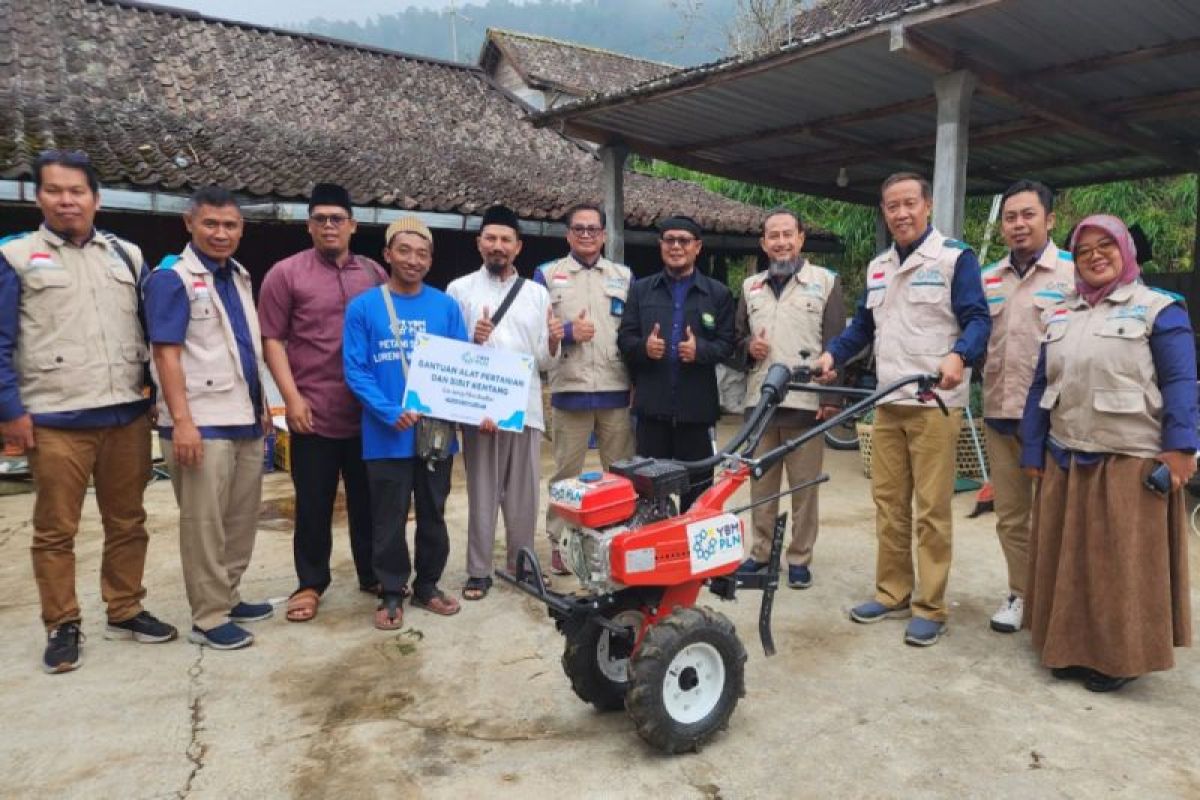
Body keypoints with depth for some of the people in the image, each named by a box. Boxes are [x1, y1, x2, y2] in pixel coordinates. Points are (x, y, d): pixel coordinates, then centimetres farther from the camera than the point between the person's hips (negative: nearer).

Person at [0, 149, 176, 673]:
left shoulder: (127, 255, 12)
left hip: (128, 415, 3)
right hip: (55, 422, -3)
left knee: (128, 522, 11)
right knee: (55, 531, 5)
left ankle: (125, 611, 26)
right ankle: (62, 626, 19)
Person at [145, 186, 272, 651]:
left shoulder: (239, 276, 14)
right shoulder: (172, 278, -8)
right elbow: (166, 353, -14)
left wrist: (260, 404, 18)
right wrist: (181, 420, -21)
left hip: (245, 420, 8)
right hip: (203, 424, -8)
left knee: (242, 519, 14)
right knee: (204, 524, 0)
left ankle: (228, 598, 27)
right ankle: (208, 619, 9)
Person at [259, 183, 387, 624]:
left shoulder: (375, 274, 8)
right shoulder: (286, 273, -1)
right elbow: (271, 340, -2)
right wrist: (292, 398, -10)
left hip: (370, 411, 3)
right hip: (313, 411, -3)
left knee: (368, 498, 13)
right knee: (314, 503, 7)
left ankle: (372, 574, 29)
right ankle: (311, 583, 22)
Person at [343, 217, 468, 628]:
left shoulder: (446, 306, 3)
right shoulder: (363, 307, -3)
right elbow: (355, 370, -8)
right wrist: (390, 413, -20)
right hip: (387, 435, -2)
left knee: (433, 515, 14)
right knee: (389, 520, 8)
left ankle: (427, 585, 30)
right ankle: (391, 592, 24)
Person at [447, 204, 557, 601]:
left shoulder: (537, 293, 10)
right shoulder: (460, 289, 4)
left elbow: (545, 361, 8)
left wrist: (553, 340, -13)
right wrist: (473, 342, -17)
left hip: (525, 406, 2)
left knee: (524, 490, 9)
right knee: (482, 490, 5)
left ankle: (521, 563, 23)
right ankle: (479, 570, 14)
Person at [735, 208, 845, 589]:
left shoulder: (826, 281, 3)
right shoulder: (750, 286, 15)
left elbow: (836, 342, -1)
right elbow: (736, 336, 22)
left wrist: (833, 397, -8)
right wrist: (748, 346, -2)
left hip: (806, 402, -3)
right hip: (759, 400, 4)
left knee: (804, 485, 3)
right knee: (760, 482, 10)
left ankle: (800, 558, 14)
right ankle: (761, 552, 22)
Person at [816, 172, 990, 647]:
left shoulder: (955, 257, -2)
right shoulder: (877, 267, 18)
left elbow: (978, 319, -9)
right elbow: (862, 326, 22)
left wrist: (958, 356, -28)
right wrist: (832, 354, 5)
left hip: (935, 404, -6)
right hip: (887, 404, 6)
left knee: (932, 509, -3)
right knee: (888, 504, 9)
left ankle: (930, 608, 6)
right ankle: (892, 594, 20)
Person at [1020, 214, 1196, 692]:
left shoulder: (1158, 309, -2)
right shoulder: (1060, 316, 14)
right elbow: (1041, 385, 13)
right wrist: (1033, 451, 8)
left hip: (1131, 462, -5)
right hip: (1065, 461, 5)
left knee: (1124, 563, 3)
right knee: (1070, 559, 12)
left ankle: (1121, 656, 17)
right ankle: (1072, 647, 25)